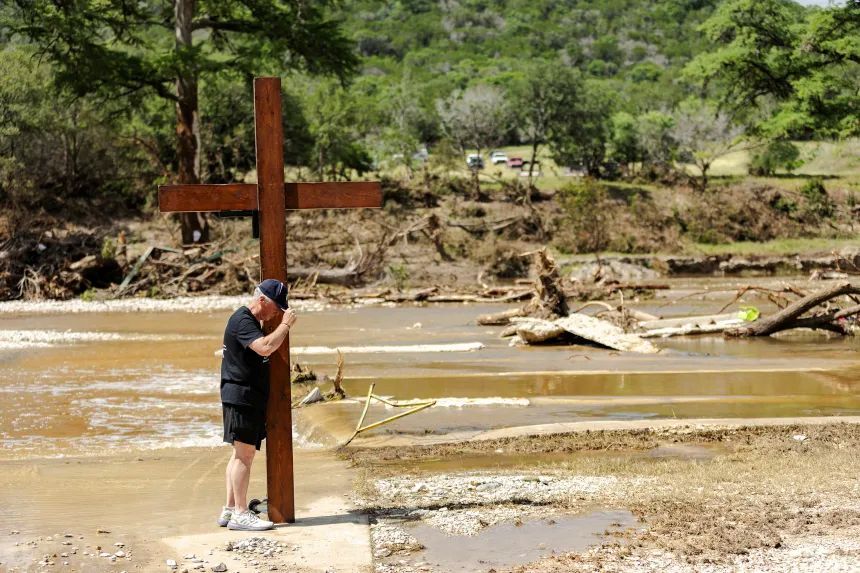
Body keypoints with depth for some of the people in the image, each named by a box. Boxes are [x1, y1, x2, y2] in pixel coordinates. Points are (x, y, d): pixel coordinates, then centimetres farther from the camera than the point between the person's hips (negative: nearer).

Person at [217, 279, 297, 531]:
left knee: (242, 453, 12)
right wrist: (286, 324, -18)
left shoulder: (252, 321, 19)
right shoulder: (242, 321, -15)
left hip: (250, 397, 11)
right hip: (241, 396, -11)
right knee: (244, 453, -10)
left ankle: (229, 510, 16)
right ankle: (240, 513, -8)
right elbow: (265, 347, -29)